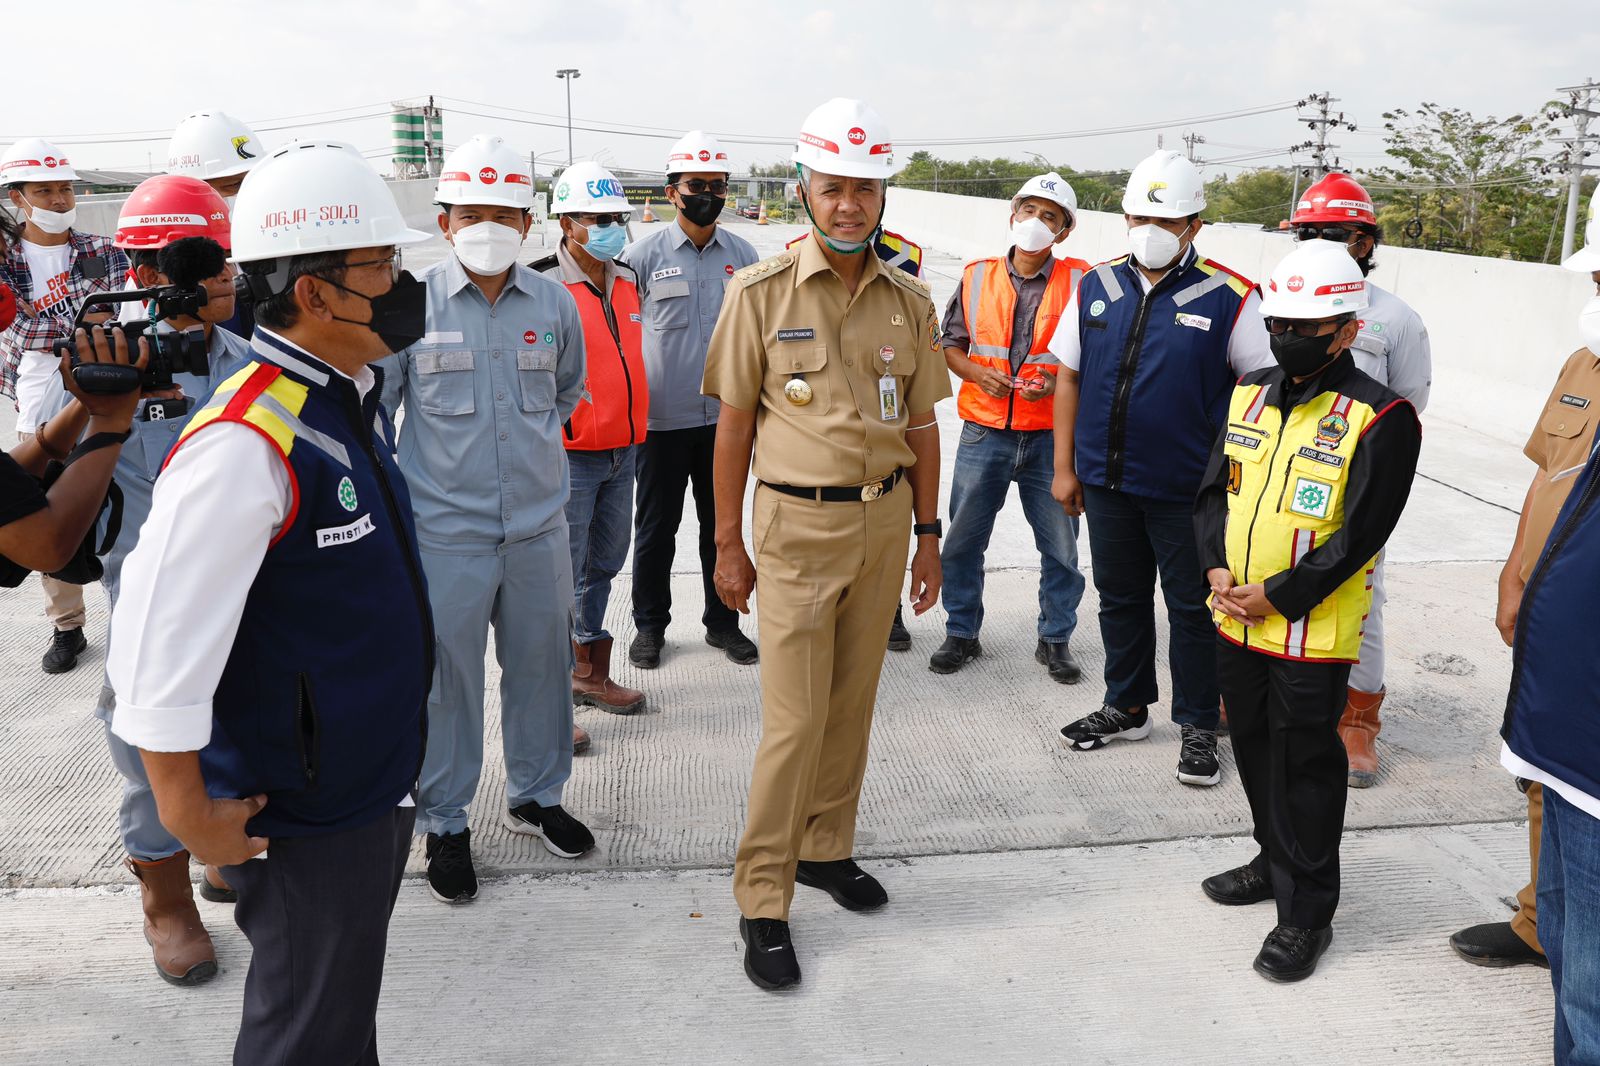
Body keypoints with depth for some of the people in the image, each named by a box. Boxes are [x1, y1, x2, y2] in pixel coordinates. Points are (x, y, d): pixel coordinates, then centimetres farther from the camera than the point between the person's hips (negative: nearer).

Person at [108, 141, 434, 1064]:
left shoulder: (354, 399, 4)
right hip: (300, 815, -8)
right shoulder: (247, 443, -26)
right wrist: (191, 816, -16)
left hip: (376, 782, 8)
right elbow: (159, 644, -26)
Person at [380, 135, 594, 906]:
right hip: (443, 531, -3)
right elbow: (371, 409, 3)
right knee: (445, 677, 5)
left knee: (542, 664, 14)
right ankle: (444, 824, 23)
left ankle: (536, 795, 35)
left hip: (539, 526, 3)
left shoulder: (555, 304, 3)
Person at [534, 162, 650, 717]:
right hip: (569, 453, -8)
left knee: (602, 566, 18)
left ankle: (590, 672, 32)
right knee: (562, 574, -2)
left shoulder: (627, 280, 11)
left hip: (623, 450, 8)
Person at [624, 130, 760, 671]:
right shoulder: (645, 254, -4)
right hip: (662, 418, -2)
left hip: (726, 416, 3)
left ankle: (723, 621, 26)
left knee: (722, 524, 12)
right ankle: (649, 625, 23)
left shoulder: (743, 255, 5)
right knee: (656, 527, 8)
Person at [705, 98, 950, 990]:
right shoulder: (762, 292, -6)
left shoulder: (910, 302, 5)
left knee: (854, 700, 14)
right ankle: (763, 899, 10)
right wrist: (729, 542, -4)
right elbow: (735, 423, -3)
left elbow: (921, 426, 11)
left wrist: (928, 533, 9)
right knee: (796, 718, -3)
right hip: (798, 523, -4)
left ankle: (827, 847, 32)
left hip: (885, 520, 4)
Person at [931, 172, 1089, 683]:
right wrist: (978, 373, -9)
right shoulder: (977, 277, 5)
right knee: (963, 540, 8)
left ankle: (1055, 640, 24)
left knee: (1060, 545, 7)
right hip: (984, 432, 1)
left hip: (1051, 435, -1)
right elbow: (950, 343, 11)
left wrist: (1056, 381, -16)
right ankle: (962, 632, 25)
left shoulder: (1079, 282, -1)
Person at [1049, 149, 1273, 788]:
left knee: (1192, 609, 7)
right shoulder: (1095, 287, 3)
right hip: (1107, 482, 4)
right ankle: (1126, 707, 34)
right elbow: (1069, 377, 7)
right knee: (1119, 597, 16)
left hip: (1189, 490, -4)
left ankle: (1199, 726, 22)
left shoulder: (1229, 299, -8)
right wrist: (1065, 467, 6)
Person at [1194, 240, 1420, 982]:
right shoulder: (1250, 394, 6)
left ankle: (1307, 913, 20)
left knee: (1305, 767, 4)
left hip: (1312, 634, -6)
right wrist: (1217, 568, -6)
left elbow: (1359, 536, -16)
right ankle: (1275, 860, 42)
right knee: (1253, 748, 20)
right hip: (1237, 620, 6)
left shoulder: (1380, 419, -14)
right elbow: (1214, 489, 10)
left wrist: (1277, 596, -17)